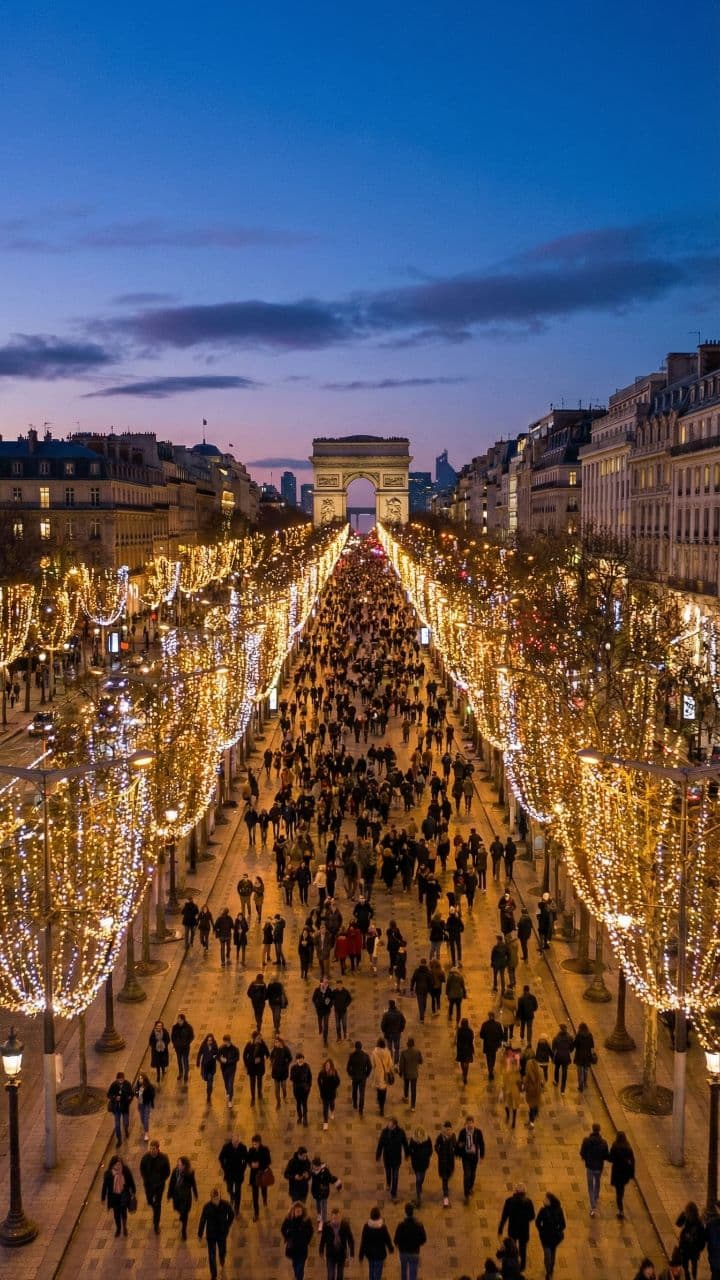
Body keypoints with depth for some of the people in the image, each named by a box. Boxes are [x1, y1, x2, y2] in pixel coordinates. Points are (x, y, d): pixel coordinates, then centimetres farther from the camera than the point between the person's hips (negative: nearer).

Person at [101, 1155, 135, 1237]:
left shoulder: (125, 1170, -19)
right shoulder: (108, 1173, -21)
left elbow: (131, 1181, -4)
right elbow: (105, 1186, -8)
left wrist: (133, 1192, 5)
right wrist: (103, 1198, 0)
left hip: (124, 1195, 0)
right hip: (114, 1196, 0)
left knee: (123, 1211, 0)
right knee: (116, 1213, 15)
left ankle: (124, 1226, 31)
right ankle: (118, 1228, 43)